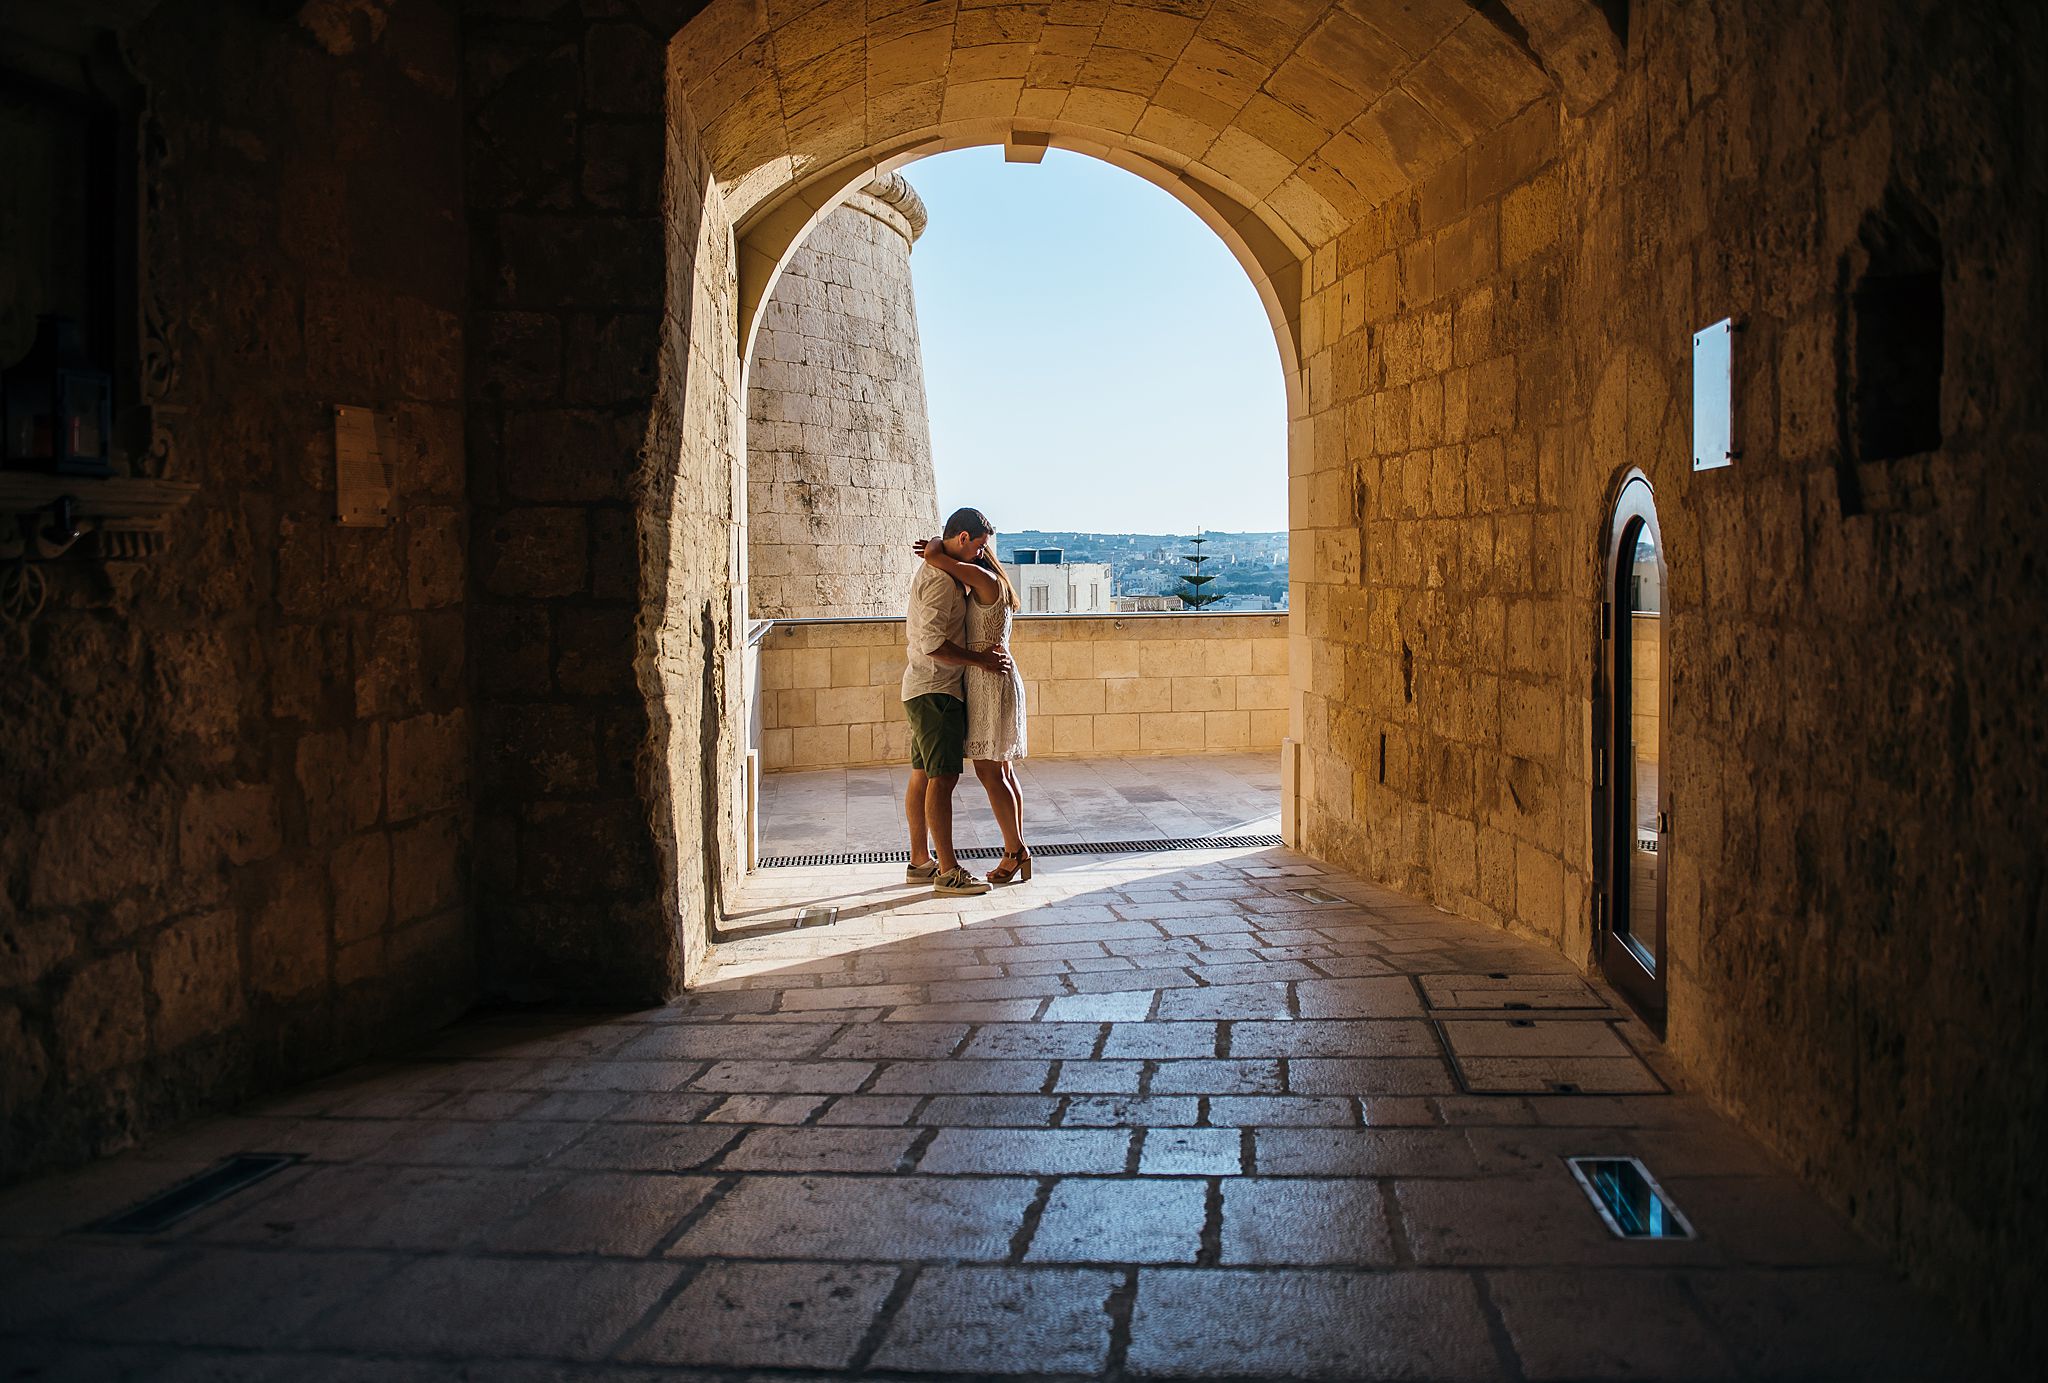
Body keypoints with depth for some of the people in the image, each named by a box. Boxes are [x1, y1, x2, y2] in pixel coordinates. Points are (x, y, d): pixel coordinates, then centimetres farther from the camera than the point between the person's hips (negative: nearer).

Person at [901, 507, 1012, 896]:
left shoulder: (931, 569, 15)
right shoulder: (941, 580, -18)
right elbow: (933, 643, -26)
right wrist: (981, 659, -19)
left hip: (921, 688, 11)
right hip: (936, 690, -11)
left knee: (923, 775, 13)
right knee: (943, 777, -10)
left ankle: (920, 861, 19)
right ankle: (947, 871, -10)